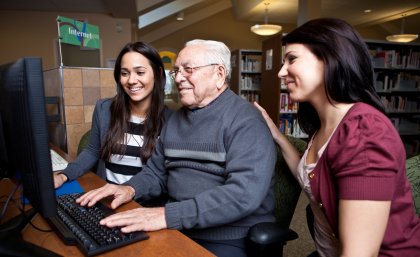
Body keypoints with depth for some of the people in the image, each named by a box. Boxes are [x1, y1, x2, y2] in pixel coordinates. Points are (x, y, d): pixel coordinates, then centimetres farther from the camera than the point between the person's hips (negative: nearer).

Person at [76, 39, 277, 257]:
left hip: (229, 238, -6)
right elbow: (156, 172, 16)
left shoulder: (245, 120, -14)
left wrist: (168, 215, -30)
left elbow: (245, 193, -26)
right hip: (176, 229, 6)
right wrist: (131, 188, -5)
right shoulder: (175, 118, 11)